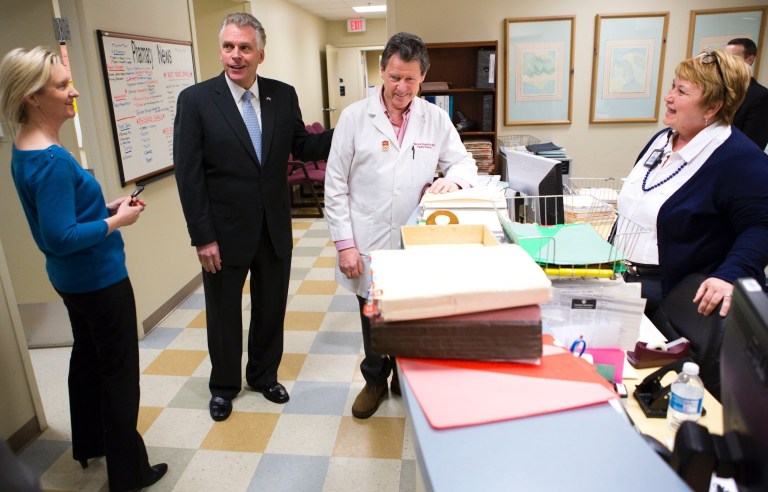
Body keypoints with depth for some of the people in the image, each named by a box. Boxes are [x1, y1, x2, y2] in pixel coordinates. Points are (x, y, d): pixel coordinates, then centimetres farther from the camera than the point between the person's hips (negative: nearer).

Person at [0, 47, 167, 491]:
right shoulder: (52, 160, -26)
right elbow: (61, 237, -28)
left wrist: (107, 206, 3)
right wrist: (116, 221, -17)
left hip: (73, 278, 10)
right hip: (100, 278, -10)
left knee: (88, 357, 23)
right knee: (119, 370, 4)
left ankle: (89, 445, 42)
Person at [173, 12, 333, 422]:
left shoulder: (283, 96, 1)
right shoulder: (195, 100, -10)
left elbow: (302, 146, 6)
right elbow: (188, 174, -11)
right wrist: (202, 237, -13)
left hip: (275, 227, 3)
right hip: (225, 231, -3)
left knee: (271, 307, 18)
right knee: (224, 312, 15)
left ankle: (264, 375, 42)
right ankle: (224, 385, 39)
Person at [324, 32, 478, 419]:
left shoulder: (436, 119, 1)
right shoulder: (354, 117, -5)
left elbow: (465, 163, 8)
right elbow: (336, 186, -4)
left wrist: (453, 179, -17)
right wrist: (345, 244, -8)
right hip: (368, 245, -1)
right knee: (373, 320, 16)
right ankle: (375, 380, 40)